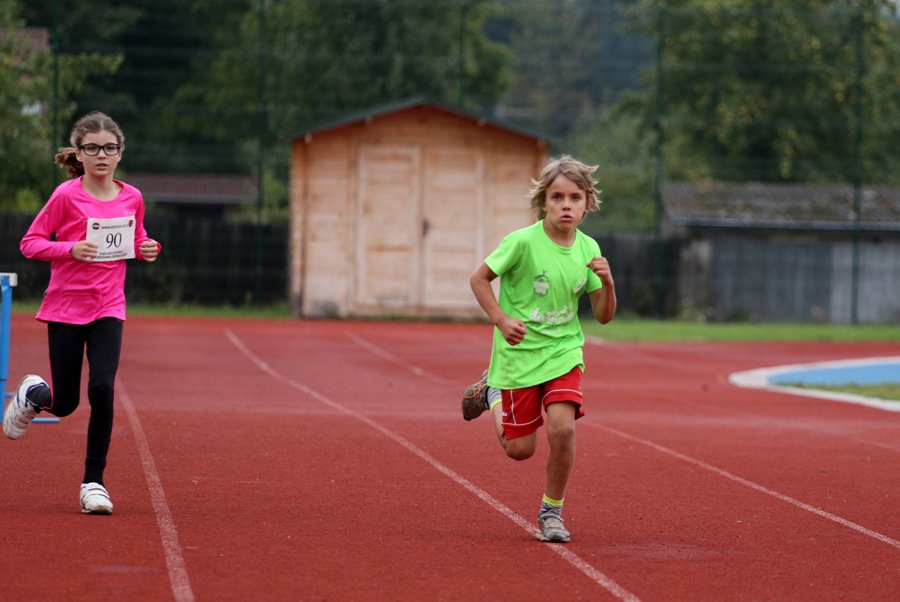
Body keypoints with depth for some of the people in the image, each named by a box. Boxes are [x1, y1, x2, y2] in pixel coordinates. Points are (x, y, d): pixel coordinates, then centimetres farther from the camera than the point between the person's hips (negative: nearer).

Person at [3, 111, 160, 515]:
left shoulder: (131, 198, 2)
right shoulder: (67, 195, -9)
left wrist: (147, 249, -3)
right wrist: (71, 249, -23)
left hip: (108, 308, 2)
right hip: (65, 307, -2)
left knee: (102, 389, -17)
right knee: (64, 404, 3)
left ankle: (94, 482, -4)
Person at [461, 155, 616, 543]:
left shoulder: (588, 248, -3)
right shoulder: (523, 242, -17)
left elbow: (603, 316, 2)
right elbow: (479, 279, -6)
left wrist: (607, 284, -18)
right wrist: (501, 320, -18)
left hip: (563, 352, 2)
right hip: (519, 354, -2)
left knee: (563, 428, -19)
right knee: (520, 449, 5)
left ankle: (552, 512, 2)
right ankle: (493, 393, 36)